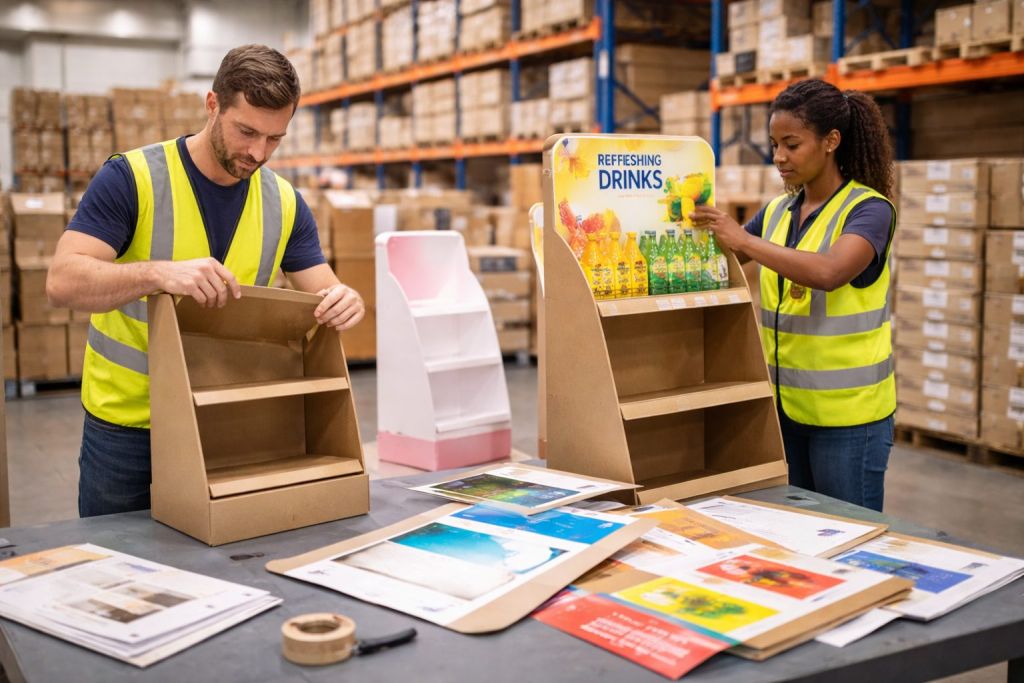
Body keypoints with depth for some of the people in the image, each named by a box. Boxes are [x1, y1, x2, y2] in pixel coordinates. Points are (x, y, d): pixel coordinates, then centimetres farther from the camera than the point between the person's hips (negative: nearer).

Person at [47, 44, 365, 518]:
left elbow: (324, 294, 0)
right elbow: (62, 282, -23)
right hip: (126, 425, -3)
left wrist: (344, 303, -25)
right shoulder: (131, 177, -14)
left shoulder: (284, 203, -1)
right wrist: (159, 273, -40)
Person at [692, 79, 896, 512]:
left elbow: (829, 272, -30)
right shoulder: (776, 212, 7)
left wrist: (744, 240, -28)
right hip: (785, 403, 6)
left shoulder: (870, 209, -11)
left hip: (847, 412, -6)